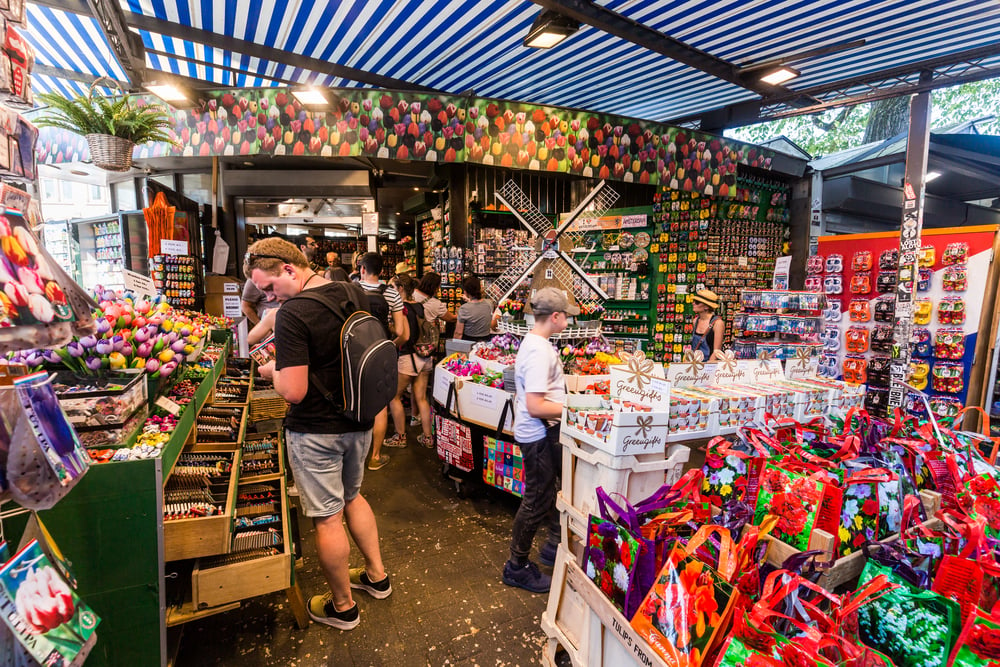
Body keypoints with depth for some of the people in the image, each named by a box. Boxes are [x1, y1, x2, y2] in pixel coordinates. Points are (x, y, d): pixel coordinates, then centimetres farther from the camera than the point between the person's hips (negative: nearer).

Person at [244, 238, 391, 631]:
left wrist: (272, 370, -5)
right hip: (360, 421, 8)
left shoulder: (292, 315, -23)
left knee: (328, 517, 9)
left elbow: (294, 392, -25)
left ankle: (342, 606, 28)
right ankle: (377, 575, 40)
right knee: (352, 496, 26)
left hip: (317, 431, -7)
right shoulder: (356, 295, 0)